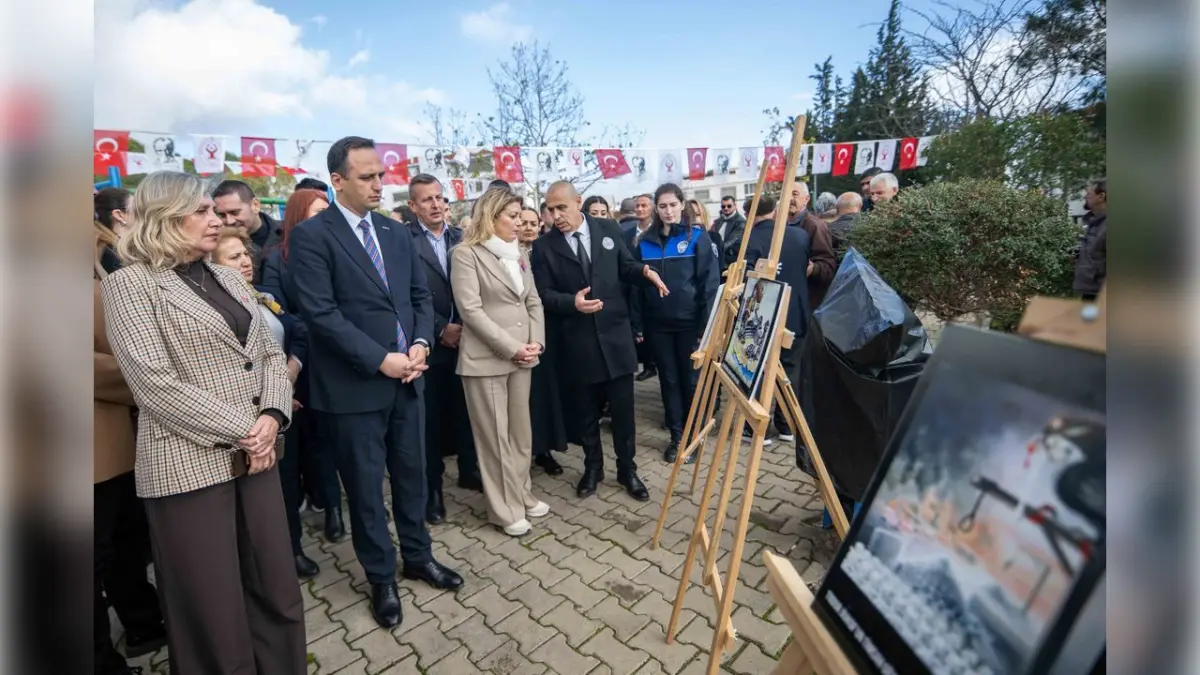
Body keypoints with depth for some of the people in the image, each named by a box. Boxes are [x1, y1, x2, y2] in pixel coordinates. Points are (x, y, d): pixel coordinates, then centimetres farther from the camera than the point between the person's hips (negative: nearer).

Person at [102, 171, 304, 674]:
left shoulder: (229, 279, 13)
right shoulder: (130, 284, -6)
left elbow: (270, 354, 10)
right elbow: (155, 385, -15)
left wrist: (271, 417, -7)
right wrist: (240, 432, -15)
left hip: (255, 456, 6)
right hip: (189, 465, -5)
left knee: (277, 592, 13)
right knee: (213, 612, 9)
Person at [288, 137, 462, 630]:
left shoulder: (396, 232, 10)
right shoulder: (312, 235, -8)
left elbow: (421, 296, 10)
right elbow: (321, 313, -17)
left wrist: (420, 343, -7)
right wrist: (381, 359, -19)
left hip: (406, 377, 6)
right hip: (355, 384, -5)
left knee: (412, 473, 17)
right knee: (365, 486, 10)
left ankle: (418, 557, 38)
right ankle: (381, 578, 30)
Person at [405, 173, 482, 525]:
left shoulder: (461, 238, 8)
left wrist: (466, 326, -5)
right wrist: (440, 329, -14)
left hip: (464, 338, 4)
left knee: (465, 410, 14)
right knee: (430, 417, 7)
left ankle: (469, 470, 34)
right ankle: (432, 486, 24)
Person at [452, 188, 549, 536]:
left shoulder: (518, 253, 13)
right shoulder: (467, 254, -7)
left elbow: (533, 301, 13)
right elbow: (470, 309, -15)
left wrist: (536, 342, -2)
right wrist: (512, 348, -16)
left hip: (521, 357, 6)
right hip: (486, 359, -6)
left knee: (521, 432, 14)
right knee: (495, 436, 4)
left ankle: (522, 495, 30)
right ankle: (505, 509, 17)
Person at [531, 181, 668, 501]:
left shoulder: (608, 229, 3)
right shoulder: (544, 246, -3)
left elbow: (625, 267, 11)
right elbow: (543, 294, -4)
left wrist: (645, 271, -10)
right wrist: (572, 302, -22)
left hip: (615, 334, 1)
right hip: (578, 341, 0)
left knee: (623, 409, 9)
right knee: (587, 412, 14)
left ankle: (627, 469, 28)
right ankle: (592, 468, 35)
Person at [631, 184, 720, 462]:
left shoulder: (698, 236, -4)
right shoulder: (646, 241, 6)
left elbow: (710, 282, -8)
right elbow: (637, 285, 8)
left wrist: (707, 324, -13)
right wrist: (637, 324, 3)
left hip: (690, 322, -3)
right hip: (658, 324, 3)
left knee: (691, 380, 8)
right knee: (669, 380, 11)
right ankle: (676, 436, 24)